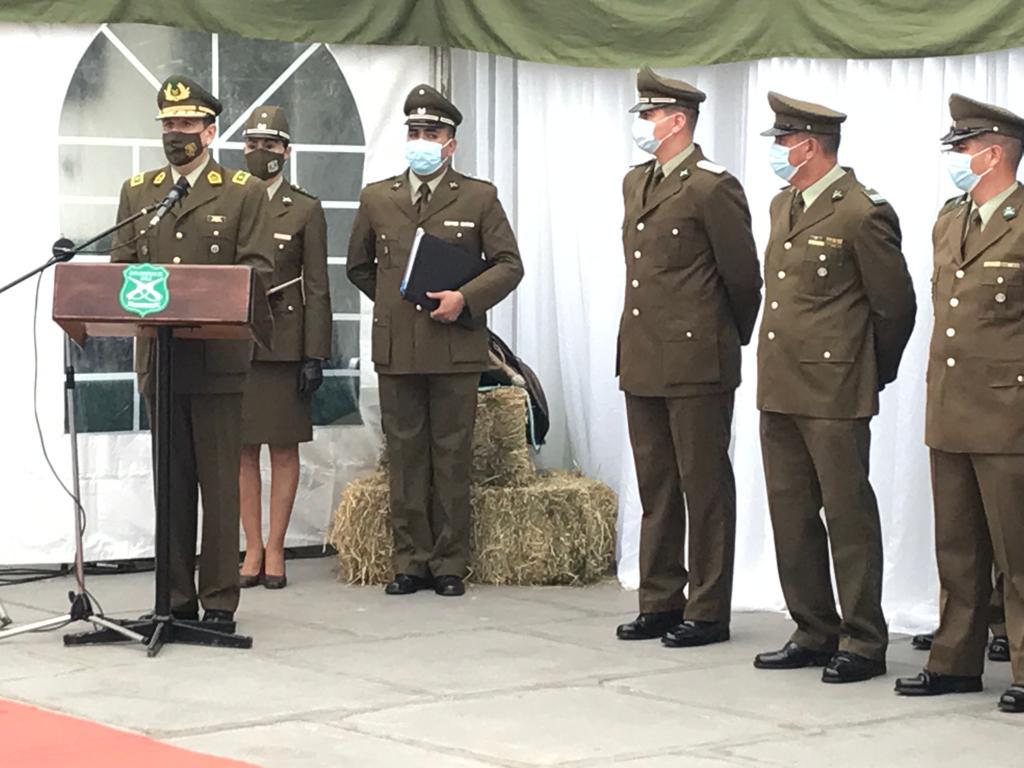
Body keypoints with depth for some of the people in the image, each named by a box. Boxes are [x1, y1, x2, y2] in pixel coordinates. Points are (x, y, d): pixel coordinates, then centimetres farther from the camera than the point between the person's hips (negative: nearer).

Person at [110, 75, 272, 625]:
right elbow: (118, 264, 11)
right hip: (158, 356, 3)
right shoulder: (137, 191, 15)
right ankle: (176, 598, 12)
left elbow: (258, 268, -3)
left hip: (218, 358, -3)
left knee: (219, 482, -3)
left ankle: (219, 601, 1)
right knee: (171, 482, 7)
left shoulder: (243, 192, 5)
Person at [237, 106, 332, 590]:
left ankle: (274, 549, 8)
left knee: (283, 446, 2)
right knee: (243, 447, 4)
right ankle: (252, 549, 10)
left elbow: (317, 287, 0)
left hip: (284, 344, -2)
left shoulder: (305, 210, 2)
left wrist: (315, 356, -7)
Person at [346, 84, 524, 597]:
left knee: (452, 457, 1)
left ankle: (450, 564, 7)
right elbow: (359, 266, 22)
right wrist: (395, 302, 13)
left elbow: (508, 265, 3)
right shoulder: (377, 199, 11)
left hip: (455, 347, -2)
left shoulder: (479, 198, 5)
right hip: (396, 349, 2)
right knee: (405, 455, 4)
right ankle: (411, 561, 10)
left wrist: (465, 299, -10)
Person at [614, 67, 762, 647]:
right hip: (643, 360, 8)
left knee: (705, 488, -1)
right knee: (656, 488, 13)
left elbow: (743, 275, -7)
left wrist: (733, 339, 5)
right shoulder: (636, 184, 15)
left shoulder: (713, 187, -11)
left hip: (697, 363, -8)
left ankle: (708, 613, 5)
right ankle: (661, 602, 21)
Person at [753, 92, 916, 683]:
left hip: (836, 392, -8)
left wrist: (870, 375, 6)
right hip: (781, 389, 8)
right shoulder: (784, 206, 14)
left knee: (849, 516, -1)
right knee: (791, 516, 11)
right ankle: (815, 633, 21)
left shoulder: (864, 213, -12)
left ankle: (863, 643, 7)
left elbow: (897, 307, -6)